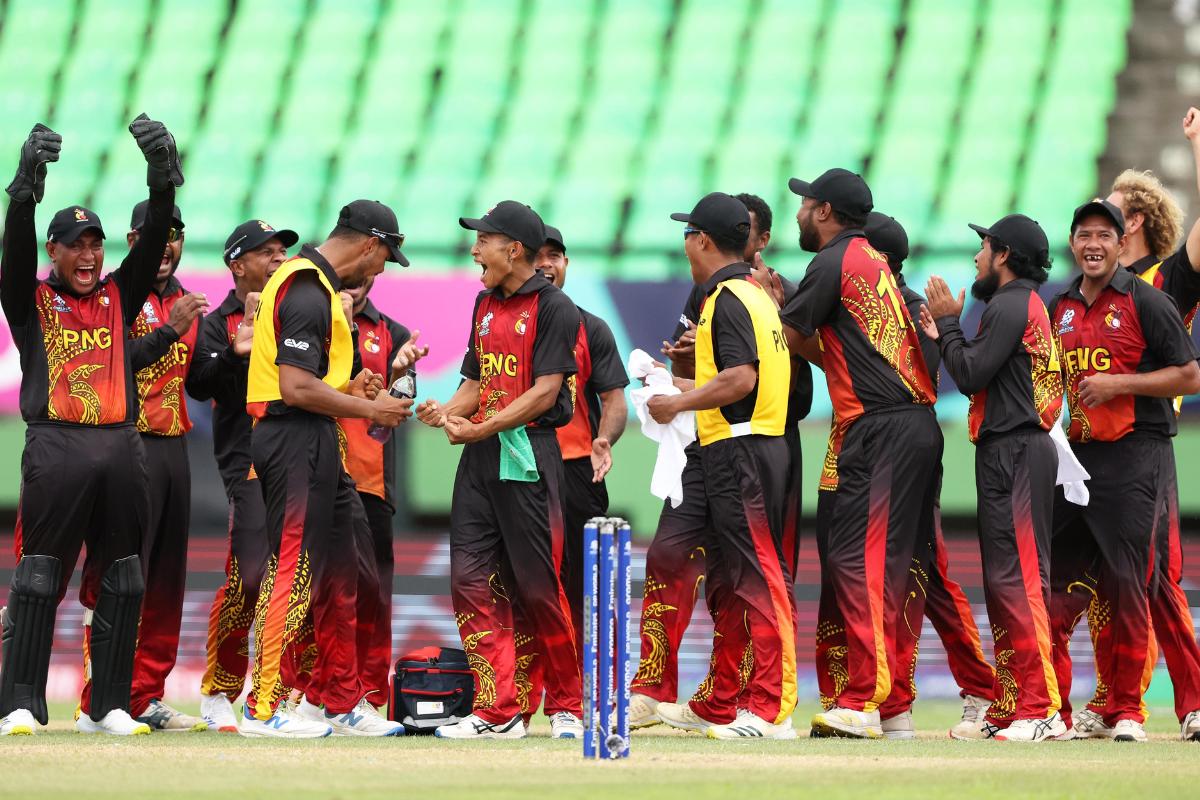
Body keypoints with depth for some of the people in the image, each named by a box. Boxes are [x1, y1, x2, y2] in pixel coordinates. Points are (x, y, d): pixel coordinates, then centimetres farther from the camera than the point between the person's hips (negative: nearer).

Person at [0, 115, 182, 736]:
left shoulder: (119, 297, 18)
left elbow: (153, 241, 6)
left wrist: (162, 176, -9)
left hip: (122, 446, 4)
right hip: (56, 446, -4)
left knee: (121, 580, 4)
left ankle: (107, 706, 9)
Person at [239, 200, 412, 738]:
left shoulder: (309, 281, 17)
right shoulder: (309, 290, -16)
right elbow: (296, 388, -22)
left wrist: (347, 390, 13)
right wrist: (369, 409, -13)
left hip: (315, 446, 11)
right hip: (297, 443, -11)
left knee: (339, 572, 15)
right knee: (293, 572, -9)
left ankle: (343, 703, 22)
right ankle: (263, 708, -7)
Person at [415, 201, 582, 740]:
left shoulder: (554, 308, -6)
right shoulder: (486, 305, 18)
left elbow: (544, 392, -13)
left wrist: (481, 429, -17)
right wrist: (444, 412, 0)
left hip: (527, 457, -7)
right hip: (479, 458, 7)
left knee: (537, 587, -4)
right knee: (471, 580, -1)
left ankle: (566, 707, 9)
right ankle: (497, 712, 0)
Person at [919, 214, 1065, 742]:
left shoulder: (1009, 307, -11)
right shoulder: (1028, 306, 21)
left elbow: (972, 375, -16)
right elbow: (980, 375, 20)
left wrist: (948, 322, -4)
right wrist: (943, 336, 14)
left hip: (1014, 451, -11)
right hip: (1012, 449, 11)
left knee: (1016, 579, -14)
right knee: (1005, 583, 12)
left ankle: (1041, 709, -18)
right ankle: (1007, 710, 15)